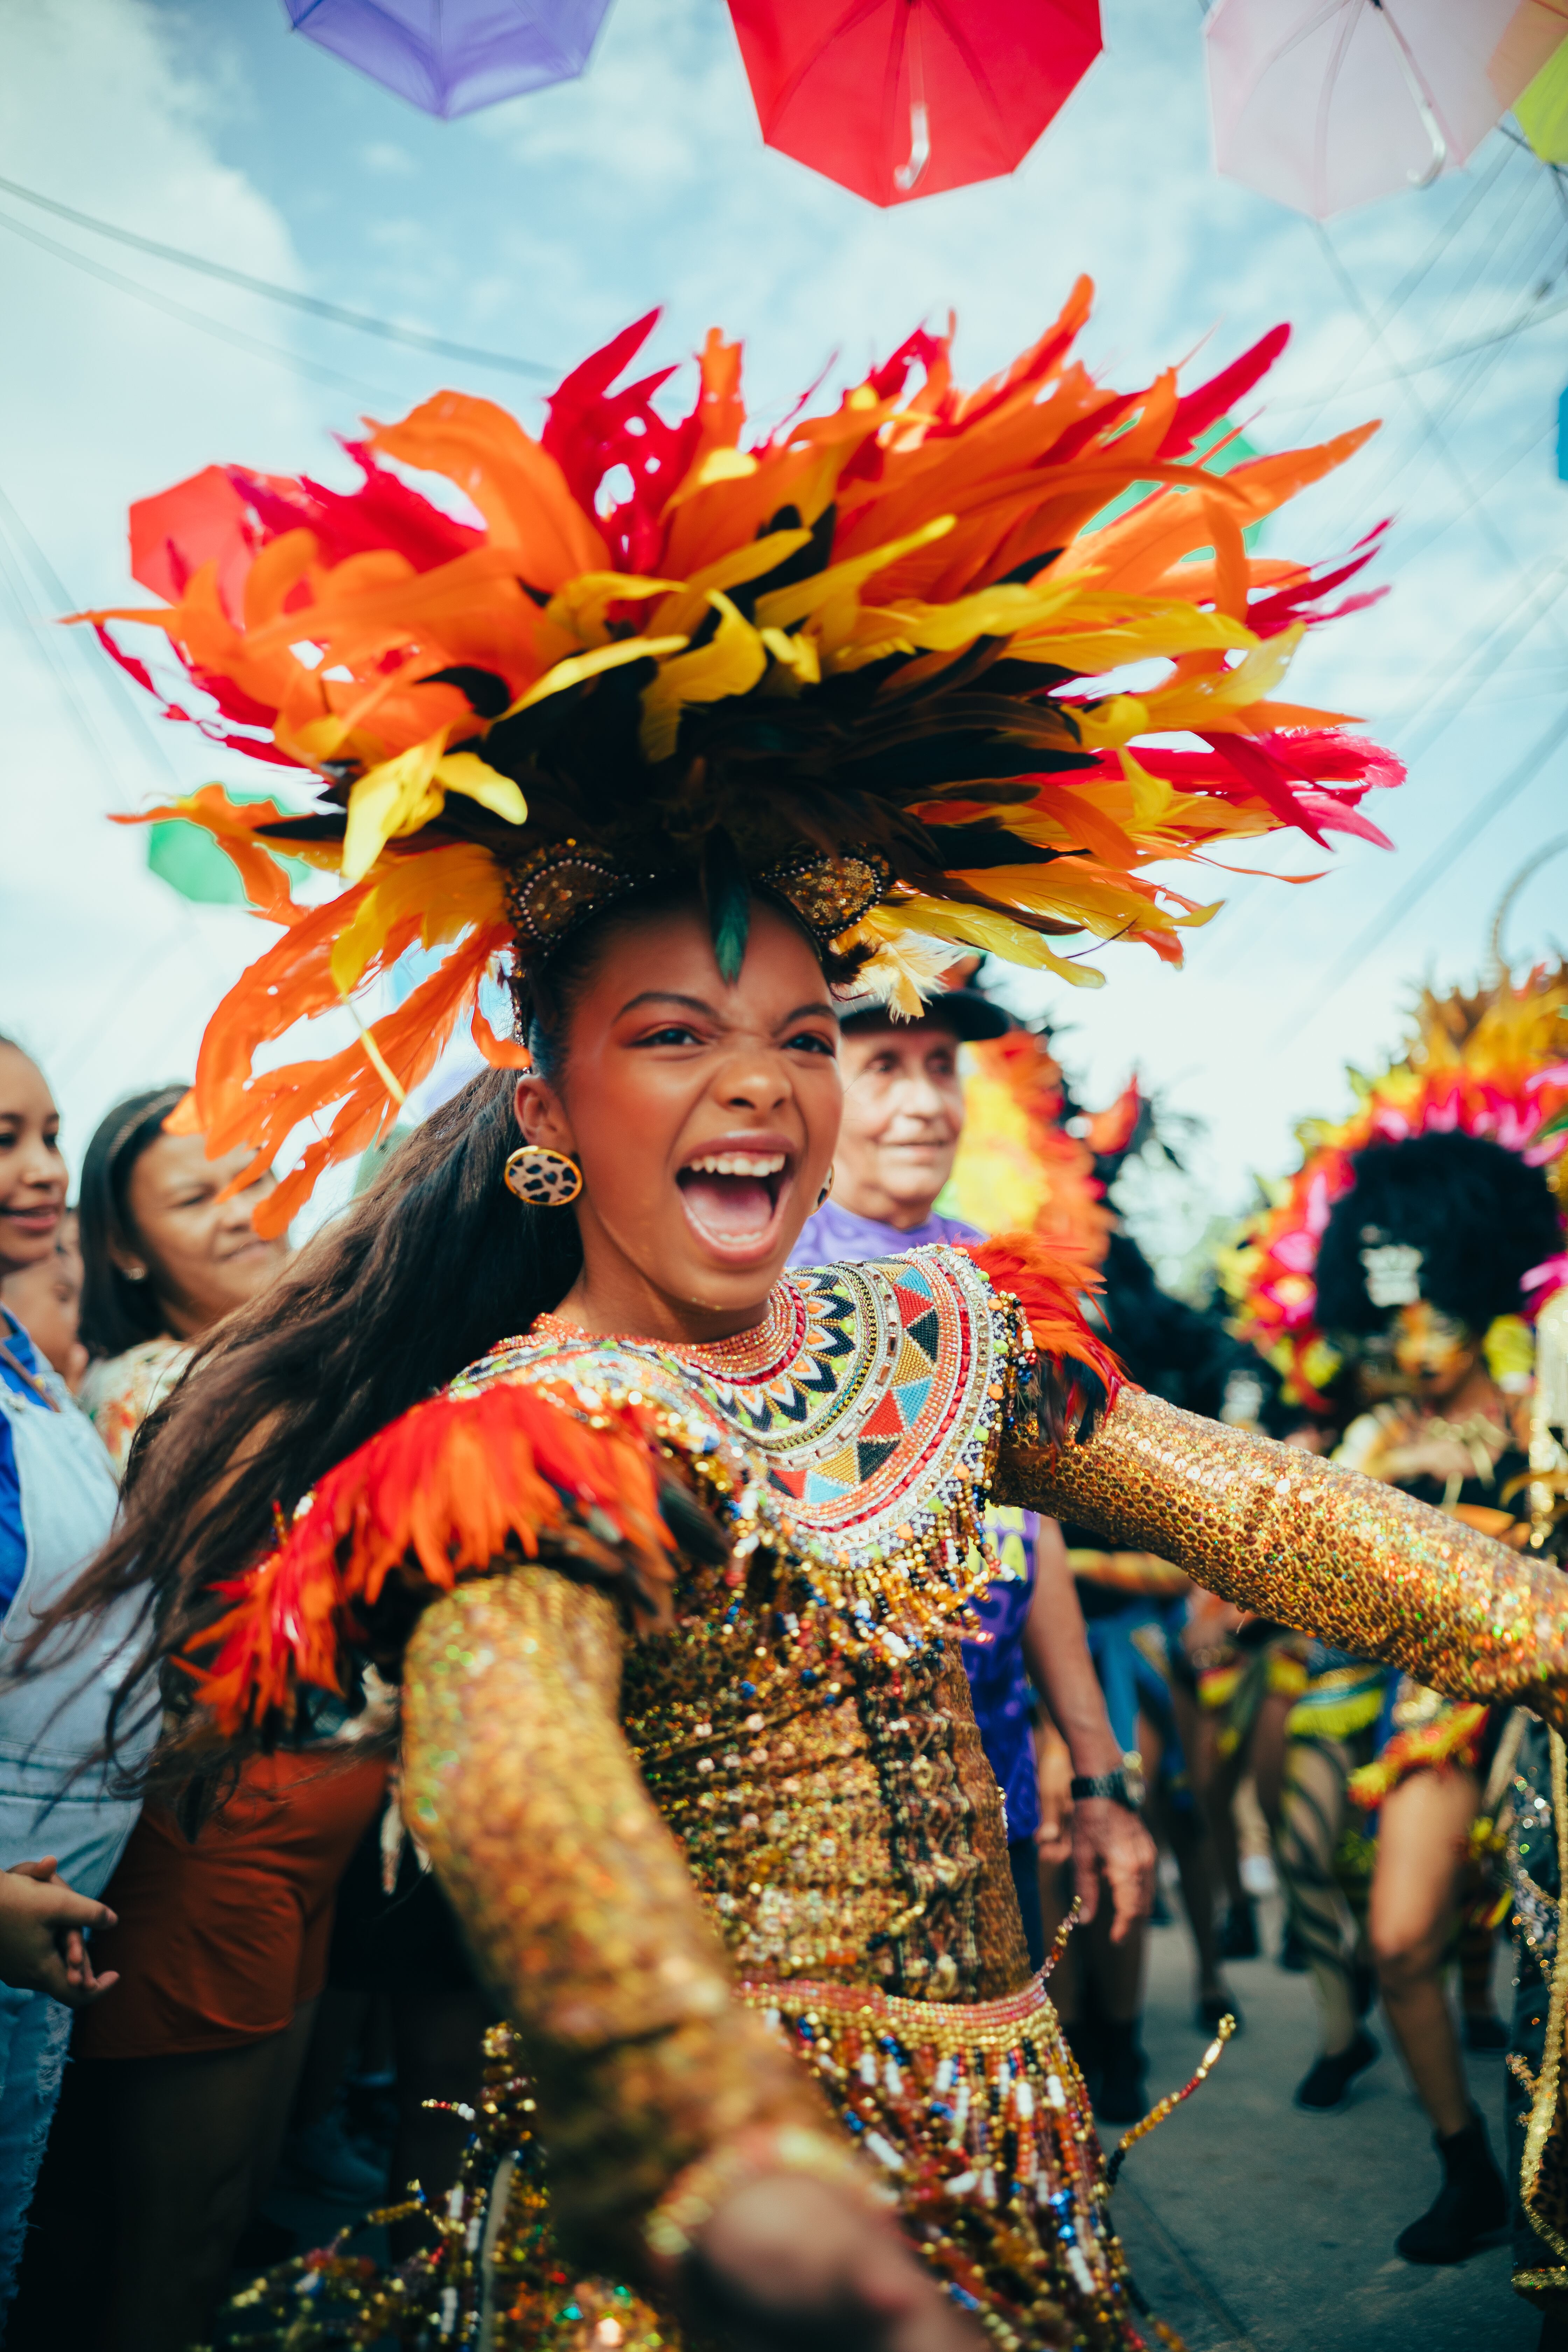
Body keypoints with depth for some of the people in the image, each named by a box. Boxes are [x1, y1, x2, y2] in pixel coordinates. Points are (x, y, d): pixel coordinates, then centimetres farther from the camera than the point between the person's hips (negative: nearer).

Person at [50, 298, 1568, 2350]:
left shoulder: (938, 1337, 4)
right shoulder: (527, 1446, -17)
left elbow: (1256, 1514, -1)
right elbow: (520, 1779, -37)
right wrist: (741, 2168, -55)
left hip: (1015, 2136, 6)